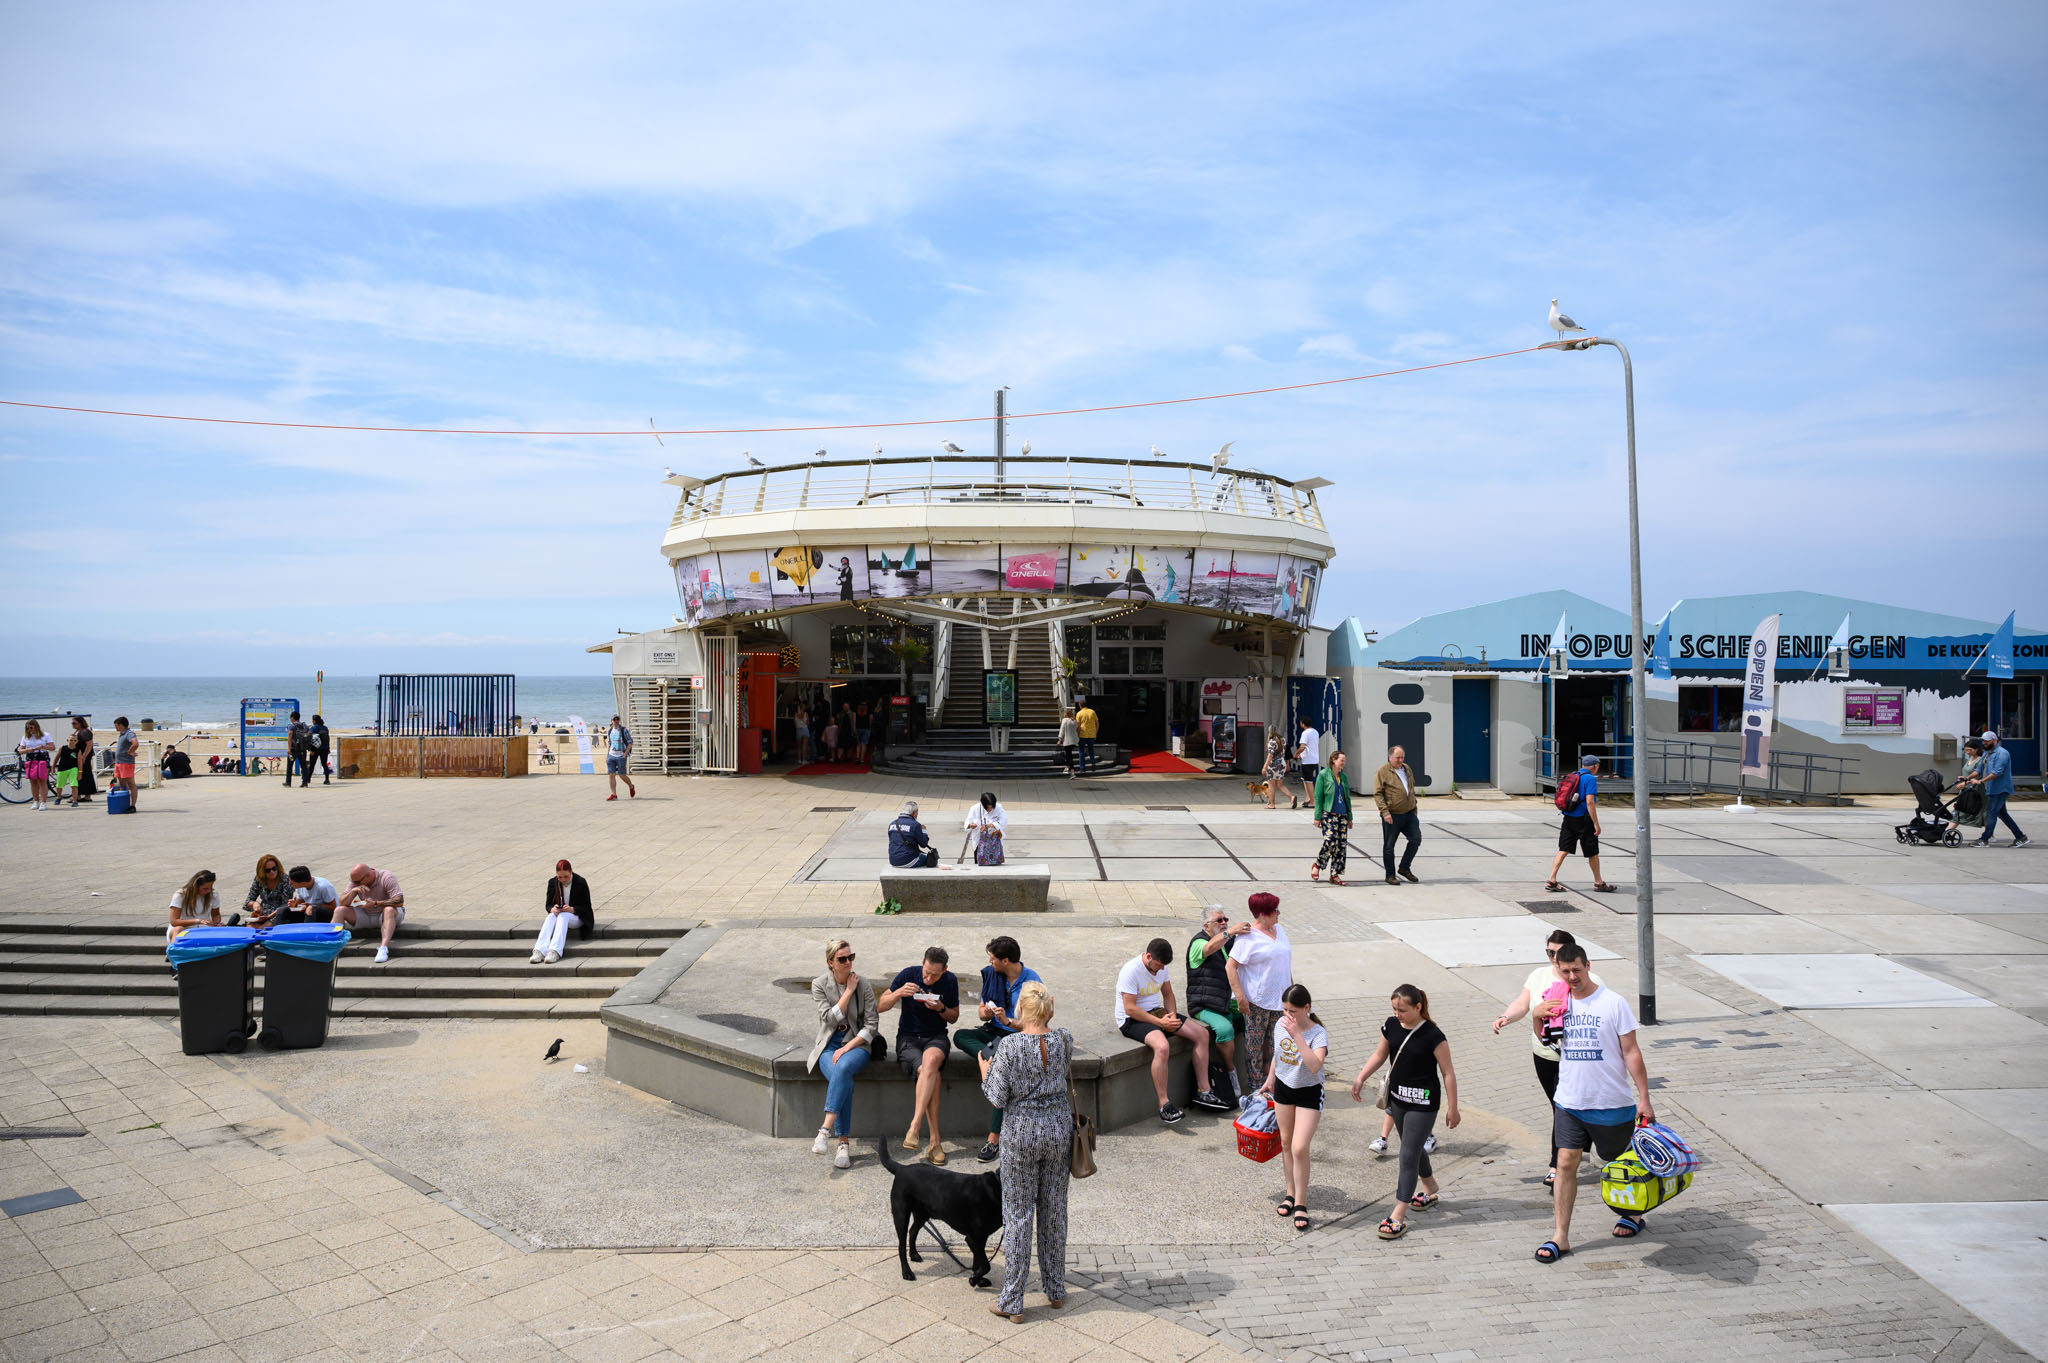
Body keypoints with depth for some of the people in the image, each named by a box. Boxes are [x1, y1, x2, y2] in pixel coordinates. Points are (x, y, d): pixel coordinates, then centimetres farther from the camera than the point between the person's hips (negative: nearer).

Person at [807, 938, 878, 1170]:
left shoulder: (864, 986, 1)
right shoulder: (819, 985, 1)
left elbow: (872, 1025, -3)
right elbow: (830, 1018, -10)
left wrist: (848, 1047, -14)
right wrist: (848, 992, -11)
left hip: (857, 1044, 0)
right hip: (829, 1045, 0)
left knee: (843, 1068, -36)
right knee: (844, 1081, -32)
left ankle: (825, 1130, -41)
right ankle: (843, 1144, -31)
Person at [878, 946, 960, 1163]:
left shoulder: (950, 981, 1)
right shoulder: (908, 974, -6)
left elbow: (954, 1018, 11)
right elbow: (880, 1006, -3)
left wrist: (941, 1008, -11)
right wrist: (899, 993, -23)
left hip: (936, 1038, 1)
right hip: (908, 1037, -1)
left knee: (931, 1061, -37)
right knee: (931, 1074, -32)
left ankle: (914, 1127, -38)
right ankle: (935, 1142, -31)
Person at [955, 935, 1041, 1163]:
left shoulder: (1031, 981, -12)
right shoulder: (990, 974, 4)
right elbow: (982, 1012, 12)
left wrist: (1008, 1021, -28)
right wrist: (985, 1013, -12)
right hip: (993, 1032, 6)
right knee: (960, 1035, -21)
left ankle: (994, 1138, -26)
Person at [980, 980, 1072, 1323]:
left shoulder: (1010, 1046, -19)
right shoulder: (1065, 1039, -7)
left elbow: (997, 1099, -15)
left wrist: (985, 1073, 3)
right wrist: (1034, 1027, 23)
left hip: (1022, 1134, -4)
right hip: (1059, 1128, 4)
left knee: (1018, 1215, 6)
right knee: (1054, 1211, 16)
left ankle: (1012, 1302, 13)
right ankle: (1055, 1290, 28)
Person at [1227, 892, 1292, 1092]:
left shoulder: (1279, 930, 11)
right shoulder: (1248, 937, -14)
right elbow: (1230, 966, -17)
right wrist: (1240, 997, -21)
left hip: (1279, 998, 7)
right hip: (1257, 1000, -7)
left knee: (1274, 1043, 12)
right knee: (1255, 1042, 2)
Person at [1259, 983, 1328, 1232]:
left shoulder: (1318, 1034, -23)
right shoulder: (1281, 1024, -6)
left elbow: (1315, 1066, -39)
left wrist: (1296, 1034, -40)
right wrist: (1270, 1080, 21)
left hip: (1309, 1092, -5)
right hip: (1283, 1087, 6)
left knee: (1299, 1148, -11)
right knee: (1286, 1143, 14)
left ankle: (1300, 1203, 3)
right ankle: (1291, 1192, 31)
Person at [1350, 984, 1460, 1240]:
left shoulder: (1432, 1035, -18)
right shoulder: (1391, 1026, -2)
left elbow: (1448, 1072, -12)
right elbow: (1379, 1055, 12)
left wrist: (1452, 1108, -9)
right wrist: (1360, 1078, 0)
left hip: (1423, 1103, -6)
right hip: (1397, 1098, 6)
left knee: (1409, 1155, -7)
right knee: (1414, 1148, 22)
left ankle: (1398, 1216, -4)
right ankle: (1430, 1190, 47)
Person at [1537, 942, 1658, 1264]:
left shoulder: (1612, 1002, -10)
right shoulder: (1559, 1002, 2)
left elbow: (1631, 1052, -8)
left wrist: (1644, 1099, -11)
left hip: (1611, 1102, -3)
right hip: (1571, 1102, 3)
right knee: (1566, 1162, -2)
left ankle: (1634, 1214, 41)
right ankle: (1561, 1237, 2)